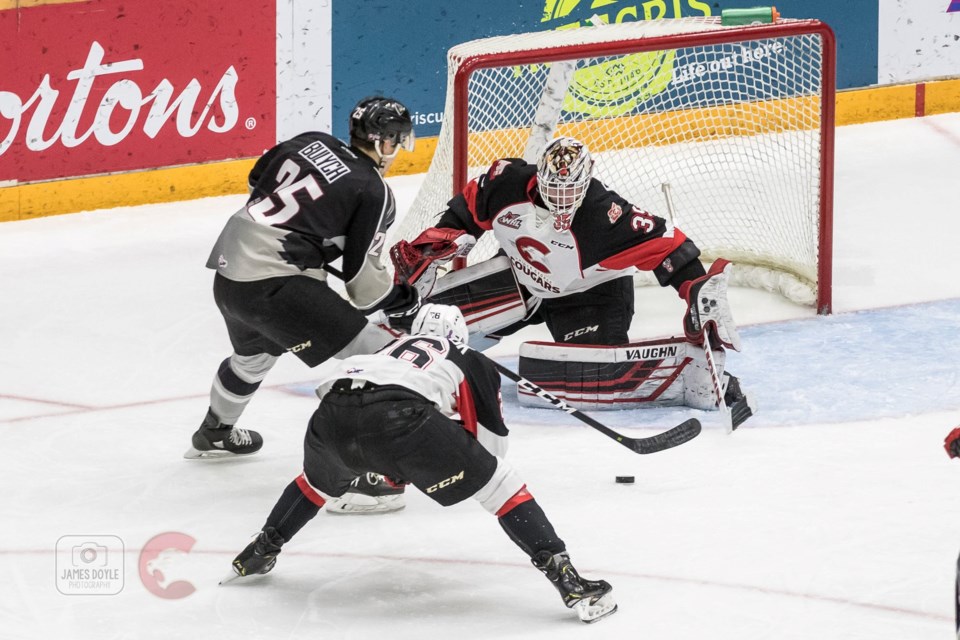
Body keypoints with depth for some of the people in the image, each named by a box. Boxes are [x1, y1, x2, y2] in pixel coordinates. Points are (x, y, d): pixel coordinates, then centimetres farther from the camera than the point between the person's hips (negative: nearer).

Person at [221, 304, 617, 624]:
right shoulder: (475, 365, 32)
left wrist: (397, 472, 65)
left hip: (332, 410, 5)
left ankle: (257, 554, 46)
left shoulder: (392, 350, 43)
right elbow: (492, 444, 29)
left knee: (319, 481, 40)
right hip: (400, 418, -4)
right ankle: (567, 580, -7)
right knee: (498, 484, 6)